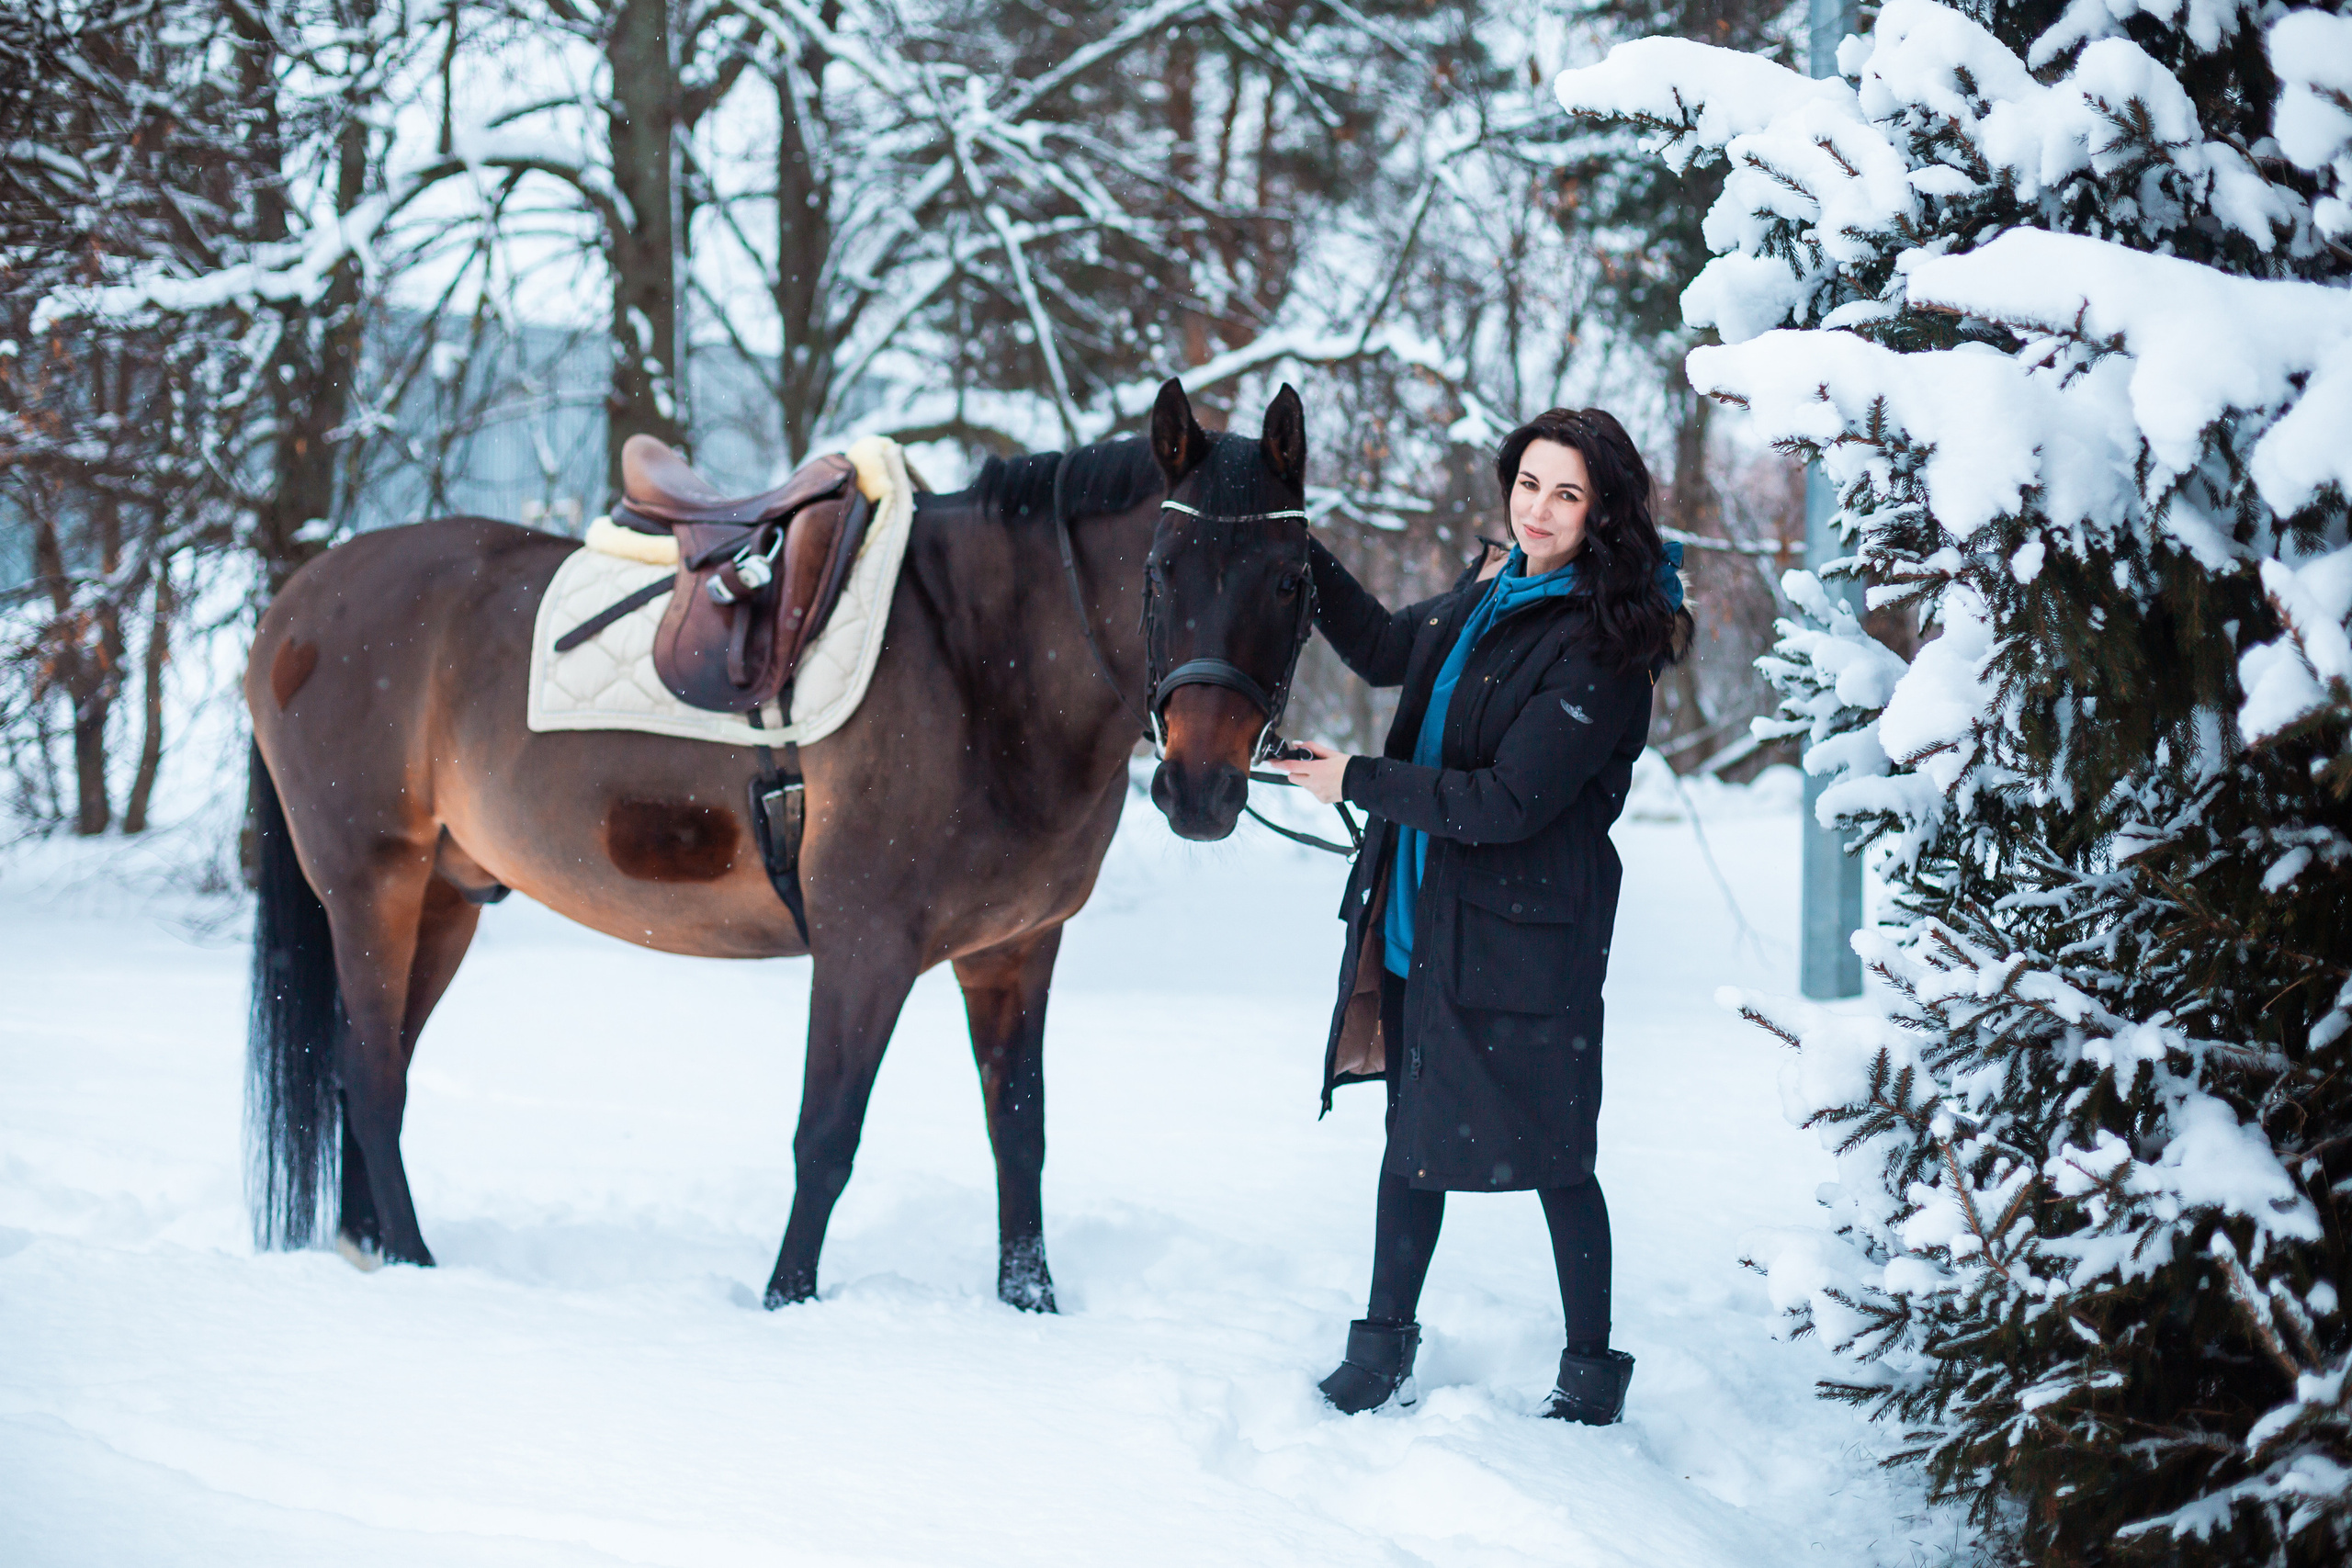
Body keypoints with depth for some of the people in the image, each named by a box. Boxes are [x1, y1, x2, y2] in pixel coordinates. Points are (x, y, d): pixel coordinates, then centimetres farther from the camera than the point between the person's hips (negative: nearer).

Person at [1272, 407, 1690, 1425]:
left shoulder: (1597, 649, -18)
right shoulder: (1493, 596, 7)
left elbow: (1508, 803, -22)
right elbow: (1387, 649, 26)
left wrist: (1360, 783, -17)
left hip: (1523, 935, -8)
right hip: (1421, 916, 8)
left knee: (1550, 1156, 2)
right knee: (1416, 1134, 15)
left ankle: (1592, 1372, 17)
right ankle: (1383, 1352, 26)